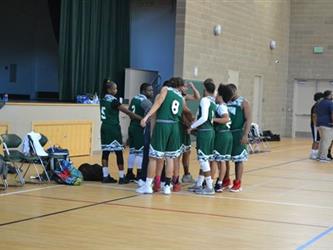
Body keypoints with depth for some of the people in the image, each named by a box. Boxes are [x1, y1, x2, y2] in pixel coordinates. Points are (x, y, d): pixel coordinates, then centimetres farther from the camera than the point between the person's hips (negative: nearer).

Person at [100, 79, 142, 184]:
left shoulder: (103, 100, 10)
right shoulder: (113, 101, -13)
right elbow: (128, 112, -16)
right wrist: (142, 118, -14)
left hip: (105, 127, 8)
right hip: (113, 128, -8)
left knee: (105, 151, 6)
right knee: (118, 152, -1)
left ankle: (105, 176, 6)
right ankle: (122, 177, 2)